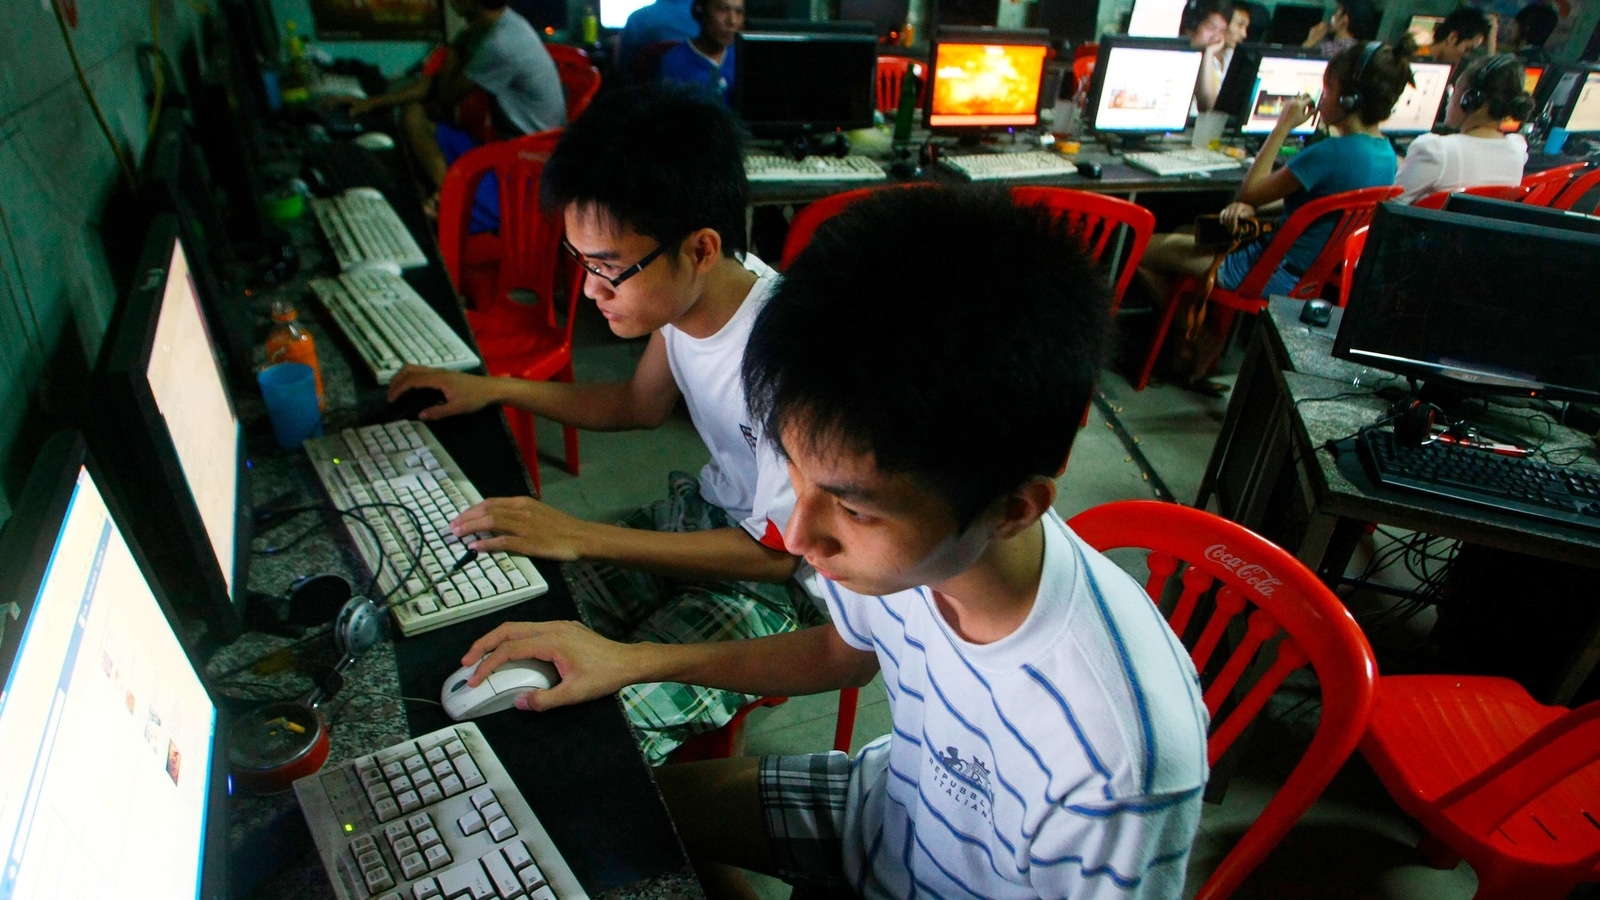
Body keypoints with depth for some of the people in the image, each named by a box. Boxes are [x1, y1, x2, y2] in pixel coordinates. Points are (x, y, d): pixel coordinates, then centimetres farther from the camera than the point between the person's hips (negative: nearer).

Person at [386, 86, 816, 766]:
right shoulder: (689, 295, -9)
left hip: (782, 580, -7)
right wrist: (495, 389, 4)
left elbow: (777, 550, -25)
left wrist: (578, 537, -26)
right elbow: (640, 405, 12)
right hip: (703, 510, 7)